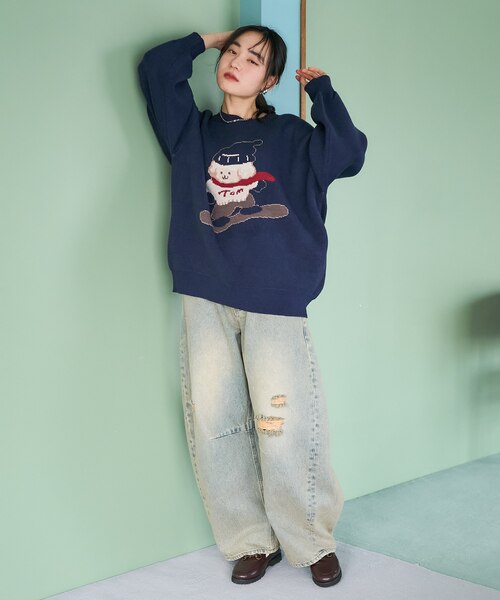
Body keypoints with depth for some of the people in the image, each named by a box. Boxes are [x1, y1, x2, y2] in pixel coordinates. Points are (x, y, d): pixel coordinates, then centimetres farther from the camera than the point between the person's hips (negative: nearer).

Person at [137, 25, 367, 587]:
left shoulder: (290, 136, 12)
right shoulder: (191, 131, 17)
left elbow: (347, 151, -5)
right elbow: (155, 66, 9)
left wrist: (321, 88, 6)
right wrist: (211, 38, 19)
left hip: (274, 302, -2)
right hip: (205, 303, 3)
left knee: (286, 425, -6)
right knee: (215, 424, 1)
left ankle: (312, 541, 12)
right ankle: (250, 541, 16)